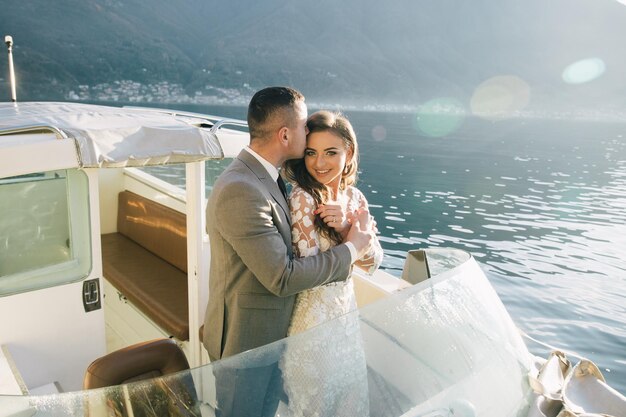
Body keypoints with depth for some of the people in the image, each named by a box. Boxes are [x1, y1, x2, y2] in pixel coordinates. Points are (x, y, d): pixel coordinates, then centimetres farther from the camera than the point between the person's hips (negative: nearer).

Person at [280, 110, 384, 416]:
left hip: (345, 311, 6)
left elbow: (372, 264, -4)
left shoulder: (354, 197, -1)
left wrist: (345, 227, -21)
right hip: (311, 318, -6)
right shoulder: (300, 197, -21)